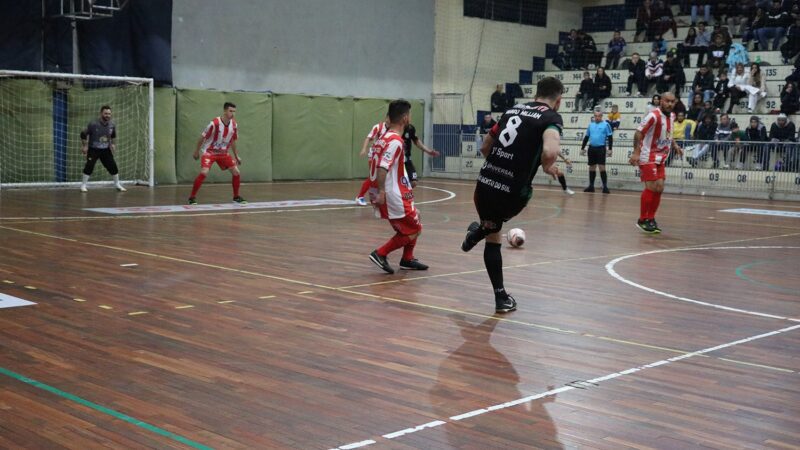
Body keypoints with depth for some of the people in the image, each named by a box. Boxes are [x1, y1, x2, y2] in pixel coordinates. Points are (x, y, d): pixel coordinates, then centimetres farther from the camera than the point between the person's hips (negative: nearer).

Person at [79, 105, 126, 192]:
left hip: (106, 150, 4)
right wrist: (84, 146, -10)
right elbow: (83, 134, -8)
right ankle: (83, 185, -2)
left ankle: (117, 184, 19)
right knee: (89, 166, -17)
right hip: (93, 149, -4)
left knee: (113, 166, 0)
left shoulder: (112, 125, -6)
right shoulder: (93, 124, -19)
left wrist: (113, 144, 6)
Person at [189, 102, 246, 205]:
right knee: (204, 173, -24)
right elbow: (202, 137, -11)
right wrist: (196, 152, -3)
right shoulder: (214, 123, -24)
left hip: (223, 153, 5)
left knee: (236, 172, -3)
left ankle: (236, 196, 14)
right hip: (209, 152, -5)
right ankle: (192, 197, -10)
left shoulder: (234, 125, -7)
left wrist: (236, 156, 13)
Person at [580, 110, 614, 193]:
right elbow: (586, 137, 18)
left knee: (602, 167, -10)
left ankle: (605, 187, -7)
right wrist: (582, 148, 15)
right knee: (592, 167, 10)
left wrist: (609, 149, -12)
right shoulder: (591, 125, 12)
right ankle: (591, 186, 17)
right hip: (591, 148, 5)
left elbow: (610, 137, -4)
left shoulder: (606, 125, -2)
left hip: (601, 148, -5)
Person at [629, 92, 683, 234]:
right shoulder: (654, 116, -18)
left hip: (660, 158, 8)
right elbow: (638, 133, -21)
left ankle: (651, 219, 15)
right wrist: (636, 153, -29)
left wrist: (675, 146, 13)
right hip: (647, 157, -8)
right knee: (651, 187, -12)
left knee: (659, 188, 6)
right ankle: (642, 220, -2)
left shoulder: (670, 116, 8)